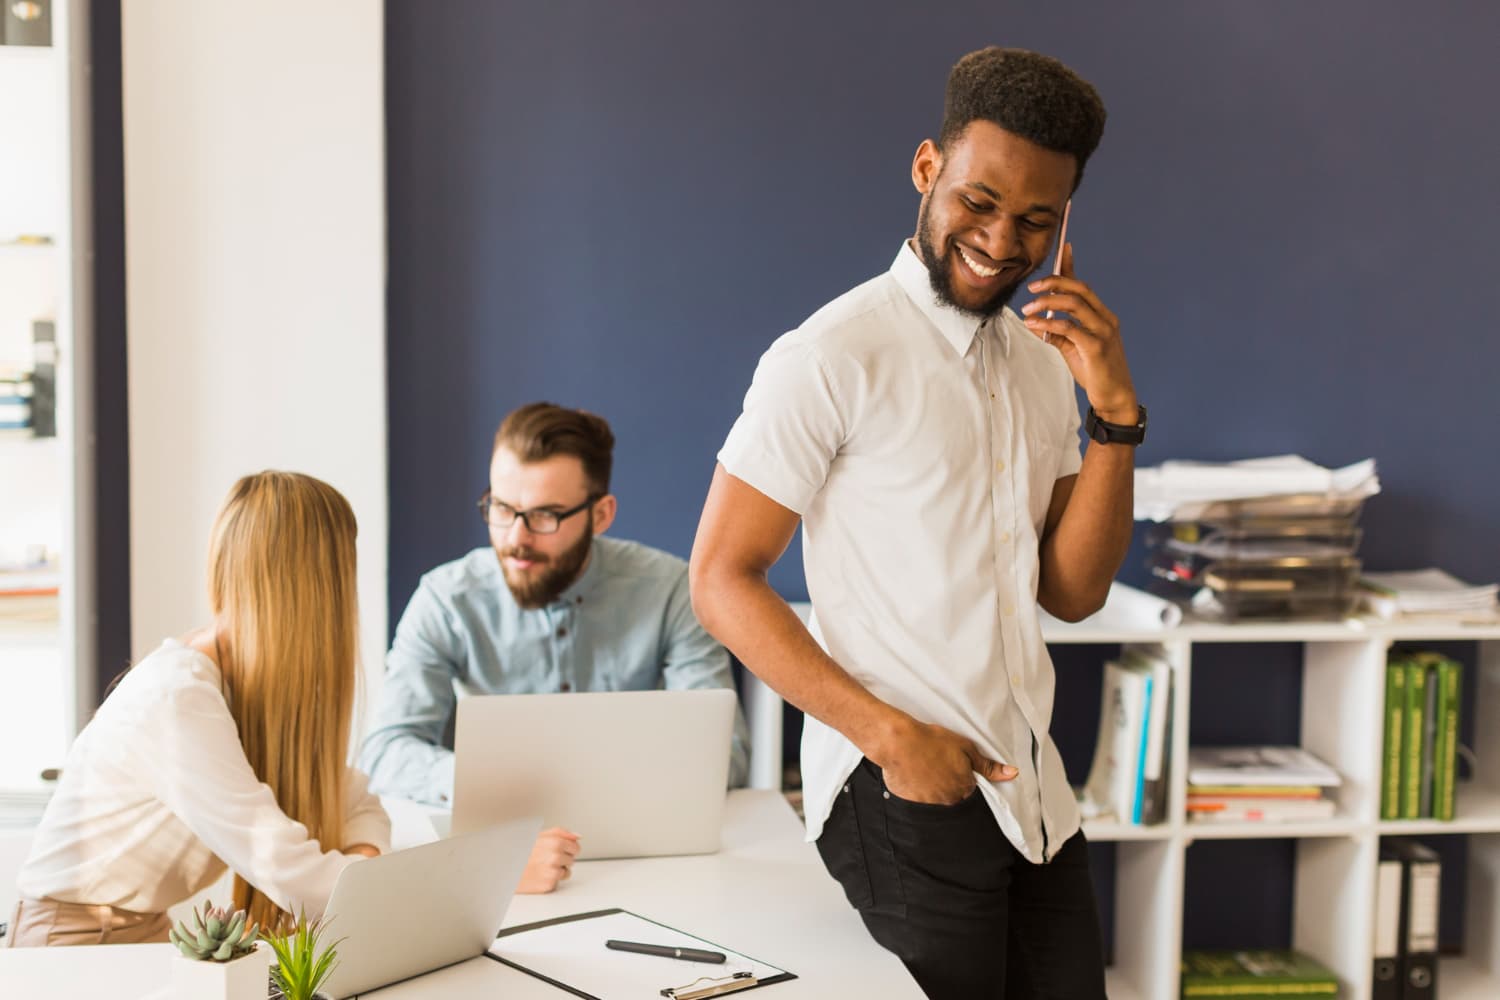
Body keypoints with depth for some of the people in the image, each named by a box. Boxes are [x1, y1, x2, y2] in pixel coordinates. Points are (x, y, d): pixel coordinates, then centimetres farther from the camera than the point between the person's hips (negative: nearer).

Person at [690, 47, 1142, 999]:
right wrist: (890, 735, -18)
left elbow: (1072, 592, 7)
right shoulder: (834, 358, -12)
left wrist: (1116, 410, -5)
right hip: (903, 797, -7)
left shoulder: (1043, 359, 11)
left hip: (1034, 788, 7)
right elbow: (723, 579, -12)